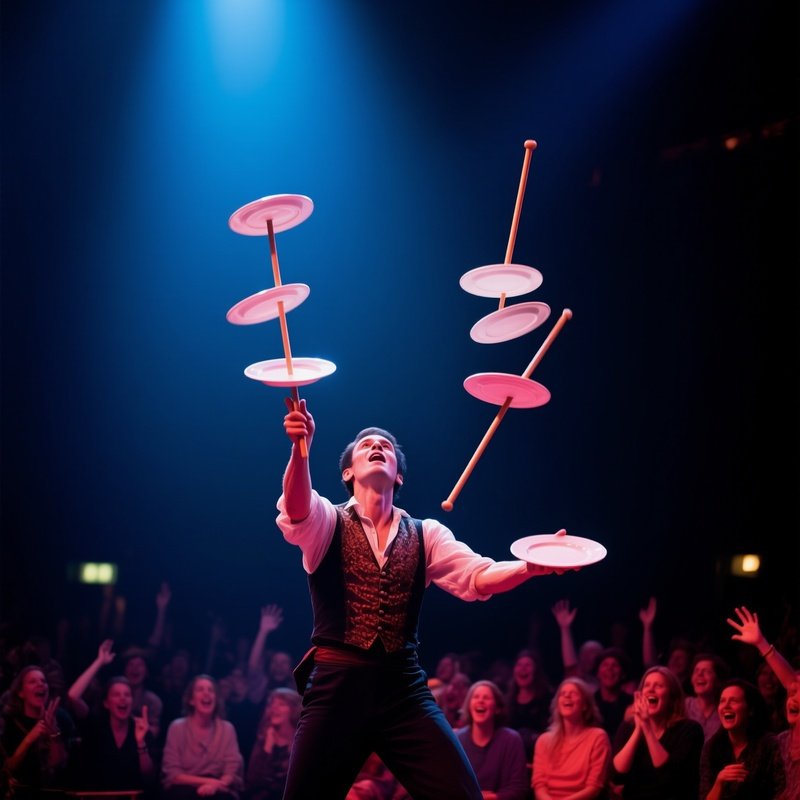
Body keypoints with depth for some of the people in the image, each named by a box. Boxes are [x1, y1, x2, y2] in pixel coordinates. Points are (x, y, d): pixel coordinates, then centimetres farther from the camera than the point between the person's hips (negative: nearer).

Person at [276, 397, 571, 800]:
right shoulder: (328, 522, 5)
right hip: (337, 685, -2)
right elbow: (297, 511, -18)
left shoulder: (424, 535, 13)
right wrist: (300, 448, -38)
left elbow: (477, 576, -1)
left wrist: (533, 565, -22)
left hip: (404, 686, 2)